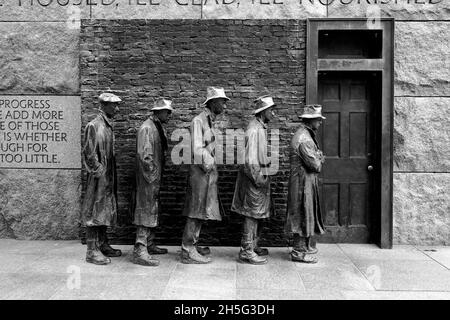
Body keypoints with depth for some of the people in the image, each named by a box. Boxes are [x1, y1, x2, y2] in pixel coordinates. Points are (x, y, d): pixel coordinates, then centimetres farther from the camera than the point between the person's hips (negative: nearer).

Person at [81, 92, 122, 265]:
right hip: (98, 178, -9)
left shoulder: (109, 126, 13)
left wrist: (111, 176, 14)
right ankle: (92, 251, 7)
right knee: (94, 212, -1)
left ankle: (103, 245, 26)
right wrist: (99, 172, -15)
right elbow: (89, 154, -16)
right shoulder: (93, 126, -13)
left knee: (106, 211, 15)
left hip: (109, 178, 9)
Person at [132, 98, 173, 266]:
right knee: (146, 211, -7)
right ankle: (139, 252, -1)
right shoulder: (147, 128, -16)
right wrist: (153, 178, -19)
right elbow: (145, 156, -22)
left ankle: (150, 245, 29)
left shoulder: (157, 127, 14)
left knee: (153, 211, 17)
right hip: (148, 179, -10)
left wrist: (158, 177, 16)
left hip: (155, 178, 10)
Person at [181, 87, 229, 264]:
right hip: (201, 170, -9)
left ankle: (192, 245, 25)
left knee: (200, 212, 14)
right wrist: (208, 164, -12)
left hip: (209, 171, 9)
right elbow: (197, 150, -19)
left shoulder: (211, 121, 15)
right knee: (196, 211, -4)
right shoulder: (198, 121, -12)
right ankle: (188, 252, 3)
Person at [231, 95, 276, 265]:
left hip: (260, 176, 10)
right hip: (255, 177, -10)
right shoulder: (254, 130, -19)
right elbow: (250, 159, -23)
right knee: (252, 214, -3)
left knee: (256, 214, 17)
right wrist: (259, 179, -19)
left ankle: (253, 246, 29)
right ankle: (246, 251, 7)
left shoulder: (261, 128, 13)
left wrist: (264, 176, 16)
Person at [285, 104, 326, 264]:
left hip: (307, 181, 11)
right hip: (303, 181, -11)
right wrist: (319, 160, -1)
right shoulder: (304, 138, -21)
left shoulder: (306, 134, 14)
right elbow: (315, 165, -22)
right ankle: (299, 252, 7)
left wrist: (318, 158, -4)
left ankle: (305, 245, 30)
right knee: (303, 215, -3)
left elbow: (318, 157, 17)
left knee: (306, 214, 18)